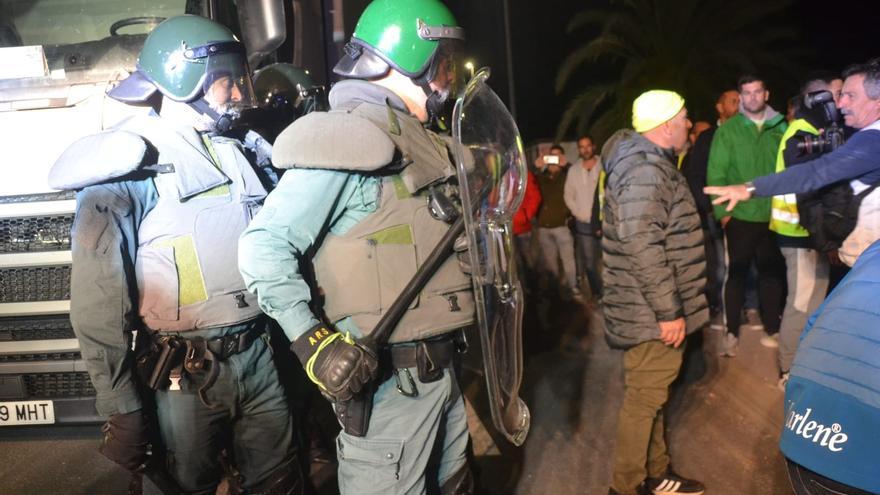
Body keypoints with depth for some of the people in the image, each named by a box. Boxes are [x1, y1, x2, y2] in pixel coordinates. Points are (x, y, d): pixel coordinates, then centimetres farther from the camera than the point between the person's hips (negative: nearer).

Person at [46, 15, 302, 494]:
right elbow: (97, 303, -12)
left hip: (259, 357, 6)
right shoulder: (127, 159, -10)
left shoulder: (234, 151, 11)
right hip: (187, 374, -5)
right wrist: (121, 410, -11)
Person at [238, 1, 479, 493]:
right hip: (388, 377, -9)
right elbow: (264, 248, -21)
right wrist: (315, 344, -24)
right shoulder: (351, 137, -17)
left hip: (441, 368, 9)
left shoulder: (409, 138, 12)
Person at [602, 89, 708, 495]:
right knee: (643, 399, 1)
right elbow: (643, 246, -27)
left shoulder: (650, 162, 14)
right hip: (653, 312, -10)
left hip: (656, 308, 10)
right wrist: (669, 310, -23)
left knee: (651, 393, 19)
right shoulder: (645, 170, -20)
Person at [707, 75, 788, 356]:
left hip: (774, 216, 3)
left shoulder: (780, 128, 6)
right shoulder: (727, 130, -2)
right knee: (737, 273, 7)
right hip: (740, 216, -2)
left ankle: (772, 328, 26)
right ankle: (732, 332, 17)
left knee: (772, 273, 12)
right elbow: (715, 174, -6)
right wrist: (722, 211, -11)